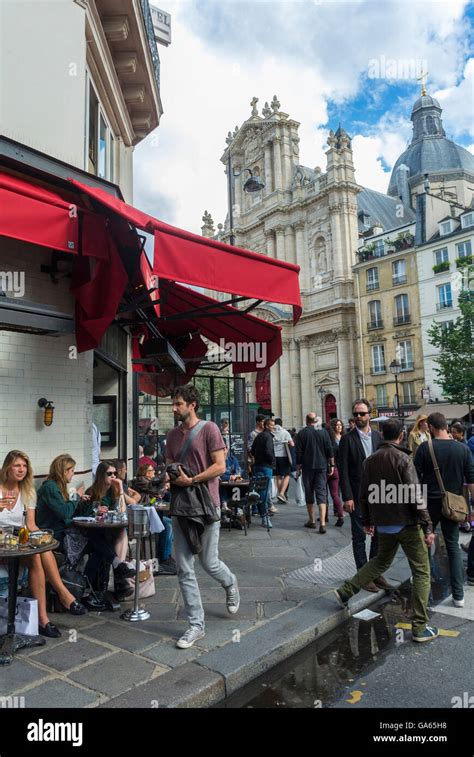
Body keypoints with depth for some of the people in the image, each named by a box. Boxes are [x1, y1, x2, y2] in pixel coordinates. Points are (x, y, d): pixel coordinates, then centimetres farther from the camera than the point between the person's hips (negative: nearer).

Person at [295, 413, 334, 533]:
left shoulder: (302, 433, -4)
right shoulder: (323, 432, 0)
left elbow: (299, 452, -3)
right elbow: (330, 450, 0)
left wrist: (299, 465, 7)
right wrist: (331, 465, 7)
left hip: (307, 467, -1)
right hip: (322, 466, 1)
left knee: (309, 493, 12)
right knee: (322, 493, -1)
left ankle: (311, 521, 20)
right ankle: (322, 523, -11)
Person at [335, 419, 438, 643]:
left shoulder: (370, 460, 3)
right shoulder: (403, 459, -15)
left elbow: (364, 495, 8)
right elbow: (415, 496, -18)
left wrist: (366, 521, 20)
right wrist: (427, 527, -12)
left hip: (383, 524, 6)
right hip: (407, 524, -6)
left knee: (381, 561, 26)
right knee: (421, 573, 7)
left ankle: (346, 590, 20)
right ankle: (420, 627, 9)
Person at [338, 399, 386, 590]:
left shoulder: (378, 436, 6)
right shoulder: (347, 439, -7)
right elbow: (343, 471, -9)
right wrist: (347, 498, -13)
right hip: (358, 496, -4)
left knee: (379, 535, 12)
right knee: (359, 537, 5)